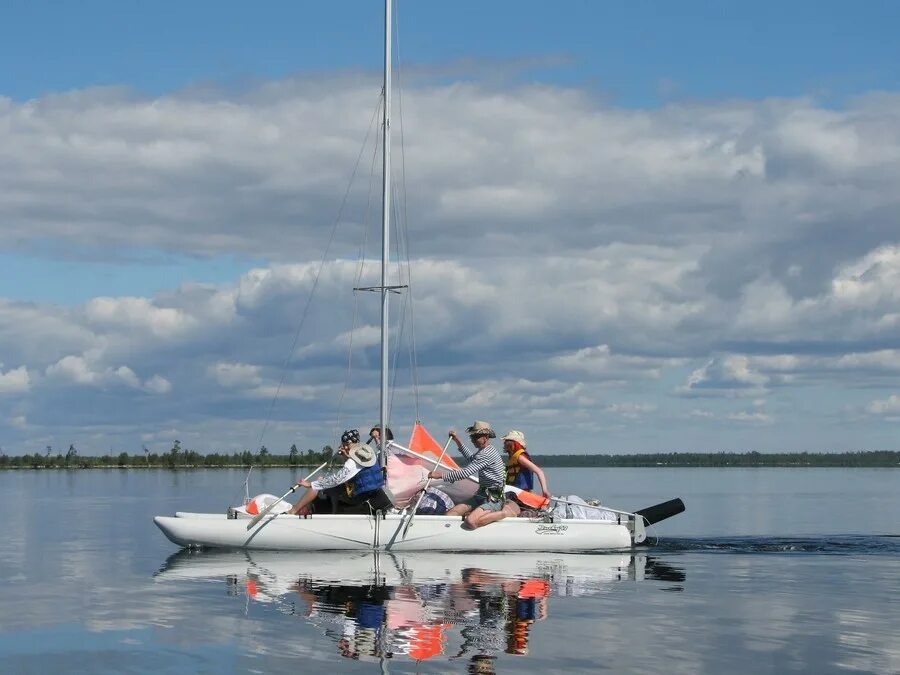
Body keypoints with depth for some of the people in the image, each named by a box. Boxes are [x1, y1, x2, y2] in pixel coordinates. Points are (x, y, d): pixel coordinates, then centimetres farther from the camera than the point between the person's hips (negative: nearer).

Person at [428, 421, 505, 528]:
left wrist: (441, 475, -19)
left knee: (470, 521, -35)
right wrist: (458, 441, 31)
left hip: (493, 500, -10)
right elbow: (471, 458, 39)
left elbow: (466, 473, -25)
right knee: (453, 512, -8)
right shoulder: (483, 451, 15)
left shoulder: (487, 454, -19)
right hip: (481, 495, 10)